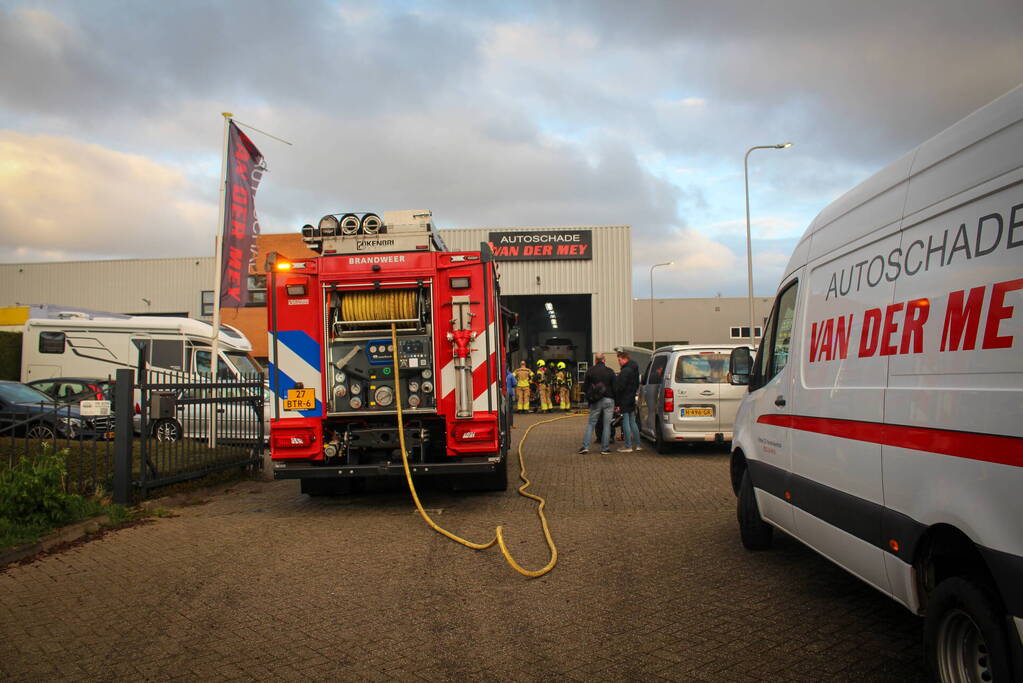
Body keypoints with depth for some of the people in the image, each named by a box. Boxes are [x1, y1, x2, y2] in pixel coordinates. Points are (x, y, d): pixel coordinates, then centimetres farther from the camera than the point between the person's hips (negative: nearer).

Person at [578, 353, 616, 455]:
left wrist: (589, 399, 13)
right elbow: (614, 388, -1)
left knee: (591, 424, 8)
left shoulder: (590, 371, 2)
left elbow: (585, 388, 3)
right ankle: (604, 449, 5)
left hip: (595, 401, 1)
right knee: (607, 425, 4)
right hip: (608, 400, 0)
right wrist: (616, 403, 3)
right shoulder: (610, 372, 1)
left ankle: (585, 446, -1)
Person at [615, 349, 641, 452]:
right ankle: (637, 444, 18)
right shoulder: (634, 369, 14)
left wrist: (617, 403, -16)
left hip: (625, 400, -10)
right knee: (632, 422, 15)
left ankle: (628, 446, -3)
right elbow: (637, 385, 22)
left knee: (626, 422, -5)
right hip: (632, 399, 10)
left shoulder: (626, 371, -18)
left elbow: (620, 387, -20)